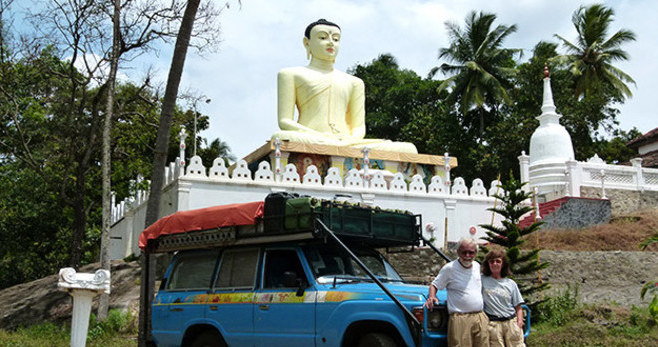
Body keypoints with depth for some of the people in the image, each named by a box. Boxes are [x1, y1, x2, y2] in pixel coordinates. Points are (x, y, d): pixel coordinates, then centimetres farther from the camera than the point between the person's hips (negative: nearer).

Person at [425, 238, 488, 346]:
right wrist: (431, 297, -13)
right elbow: (434, 285, 5)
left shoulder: (477, 266, 16)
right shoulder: (449, 268, -1)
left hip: (480, 317, 5)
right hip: (460, 320, -5)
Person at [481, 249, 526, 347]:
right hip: (493, 324, -2)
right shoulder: (482, 280, 4)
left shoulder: (511, 284, 11)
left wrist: (519, 323, -2)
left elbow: (518, 308, 11)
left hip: (512, 322, 2)